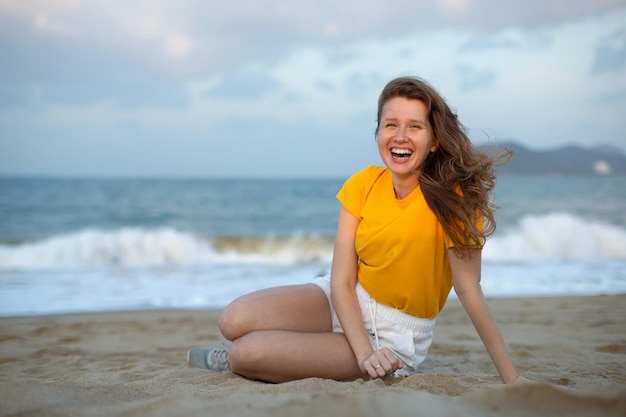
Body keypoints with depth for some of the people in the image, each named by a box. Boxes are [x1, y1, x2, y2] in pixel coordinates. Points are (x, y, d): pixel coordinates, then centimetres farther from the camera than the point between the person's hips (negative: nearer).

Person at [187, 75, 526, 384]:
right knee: (235, 320, -19)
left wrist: (511, 378, -24)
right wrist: (364, 352, -25)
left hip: (395, 333, -4)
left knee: (246, 354, -21)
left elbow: (469, 290, -20)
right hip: (348, 303, 4)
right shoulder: (364, 184, -8)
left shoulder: (449, 196, -20)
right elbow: (342, 279, -11)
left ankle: (231, 361, 15)